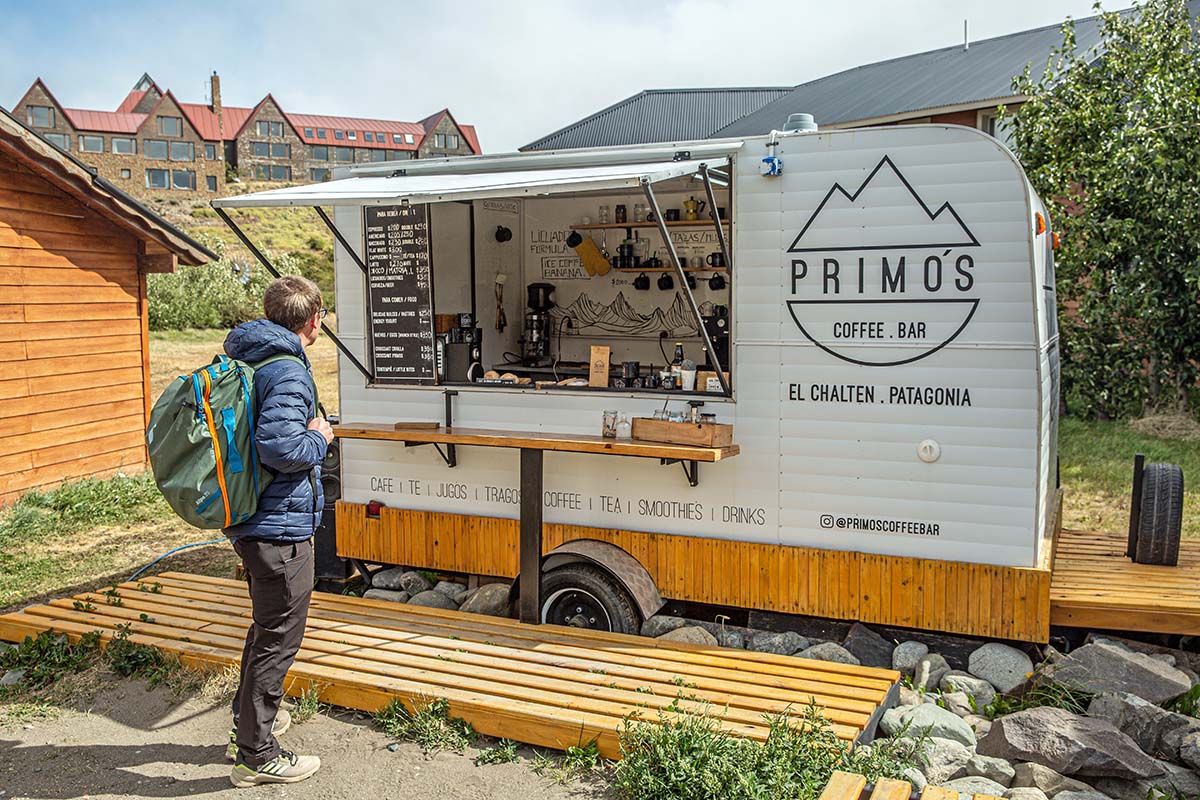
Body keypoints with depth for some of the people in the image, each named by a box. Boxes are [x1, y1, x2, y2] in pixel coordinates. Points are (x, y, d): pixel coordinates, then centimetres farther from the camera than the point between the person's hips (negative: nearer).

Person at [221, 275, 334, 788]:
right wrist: (319, 439, -13)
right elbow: (279, 447, -31)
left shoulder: (246, 359, 11)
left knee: (268, 626, 25)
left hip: (250, 521, 10)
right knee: (279, 637, 2)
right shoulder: (288, 372, -20)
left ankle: (250, 720, 40)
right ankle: (256, 755, 14)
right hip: (280, 526, -10)